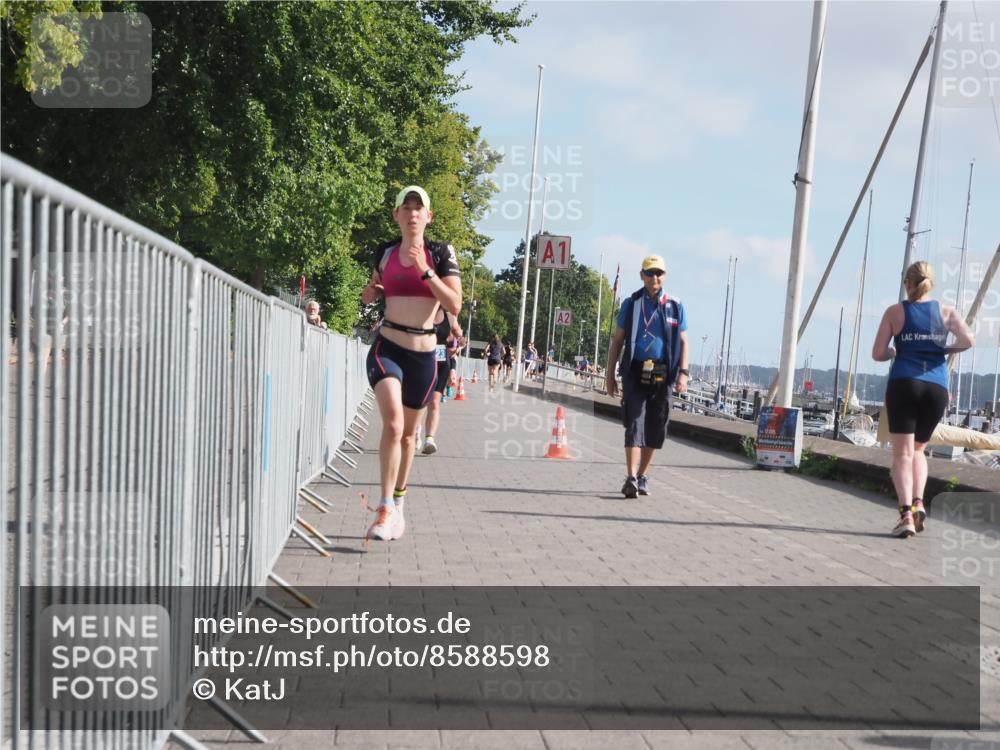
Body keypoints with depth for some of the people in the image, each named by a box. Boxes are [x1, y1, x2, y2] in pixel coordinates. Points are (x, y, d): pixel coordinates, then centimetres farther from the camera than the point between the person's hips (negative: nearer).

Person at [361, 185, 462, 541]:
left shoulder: (440, 252, -2)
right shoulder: (385, 252, 5)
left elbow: (455, 306, -11)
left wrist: (425, 270, -19)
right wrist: (370, 292, 2)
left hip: (423, 355, 0)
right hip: (386, 348, 0)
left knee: (408, 433, 14)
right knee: (393, 423, -23)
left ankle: (398, 503, 33)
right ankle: (386, 508, -20)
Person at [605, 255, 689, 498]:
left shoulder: (675, 306, 7)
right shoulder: (631, 304, 6)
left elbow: (683, 342, 8)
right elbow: (617, 340, 9)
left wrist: (683, 373, -4)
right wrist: (610, 374, 4)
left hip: (662, 376, 2)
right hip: (635, 373, -1)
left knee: (655, 429, 7)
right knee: (635, 424, -11)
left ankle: (643, 476, 22)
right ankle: (631, 478, -16)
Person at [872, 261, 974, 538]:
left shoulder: (895, 311, 4)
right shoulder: (946, 312, 9)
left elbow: (878, 354, 1)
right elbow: (968, 340, -6)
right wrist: (945, 350, 12)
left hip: (903, 383, -3)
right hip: (937, 387, 3)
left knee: (902, 453, -3)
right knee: (917, 449, 20)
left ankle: (906, 512, -20)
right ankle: (918, 501, 0)